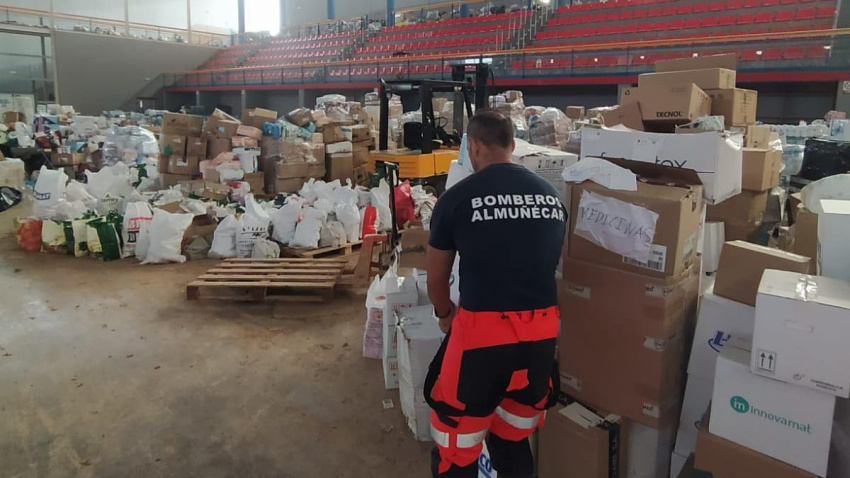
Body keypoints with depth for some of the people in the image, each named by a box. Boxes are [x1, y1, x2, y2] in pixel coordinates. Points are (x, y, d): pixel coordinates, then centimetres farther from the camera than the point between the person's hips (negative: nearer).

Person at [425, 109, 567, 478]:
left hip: (482, 329, -4)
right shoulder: (551, 196, 7)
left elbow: (436, 279, 9)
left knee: (457, 446, 16)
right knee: (515, 441, 26)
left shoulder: (457, 197, -4)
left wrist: (445, 314, 30)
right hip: (541, 330, 5)